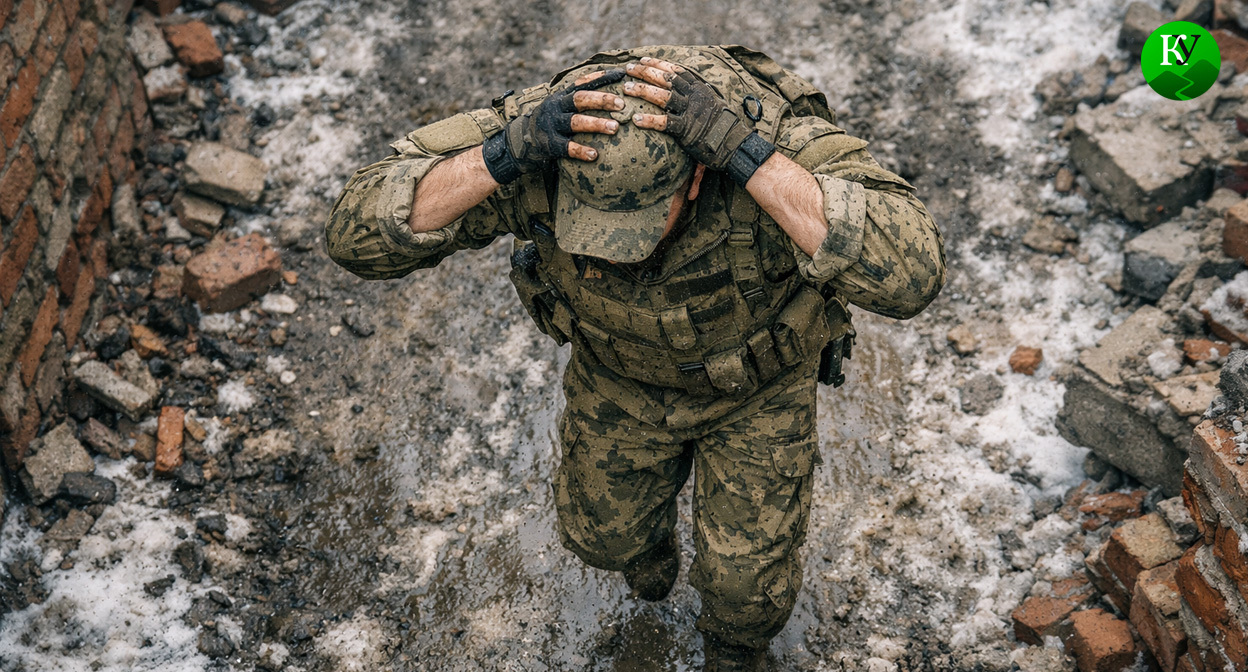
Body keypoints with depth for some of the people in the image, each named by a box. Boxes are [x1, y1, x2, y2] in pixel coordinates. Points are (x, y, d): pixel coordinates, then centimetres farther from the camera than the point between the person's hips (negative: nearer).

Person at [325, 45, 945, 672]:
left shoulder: (777, 133, -42)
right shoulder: (544, 126, -36)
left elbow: (910, 272, -55)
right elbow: (356, 233, -37)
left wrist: (741, 150, -59)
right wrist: (504, 154, -53)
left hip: (754, 377, -2)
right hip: (617, 364, 2)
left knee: (745, 573, 9)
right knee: (604, 530, 21)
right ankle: (648, 534, 60)